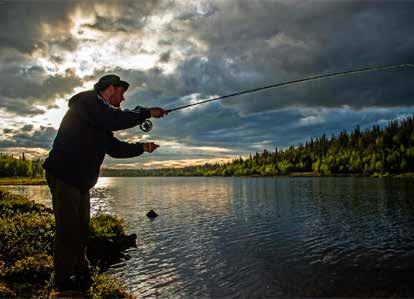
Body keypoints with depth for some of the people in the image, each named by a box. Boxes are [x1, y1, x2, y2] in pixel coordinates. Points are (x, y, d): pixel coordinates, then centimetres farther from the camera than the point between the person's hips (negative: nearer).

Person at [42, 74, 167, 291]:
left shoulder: (101, 120, 20)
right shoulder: (87, 100, -9)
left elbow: (115, 147, 21)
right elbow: (116, 120, -25)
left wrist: (142, 148, 12)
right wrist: (147, 112, -15)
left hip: (81, 180, 10)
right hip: (63, 175, -10)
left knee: (82, 228, 15)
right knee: (68, 228, -5)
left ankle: (79, 271, 28)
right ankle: (64, 280, 7)